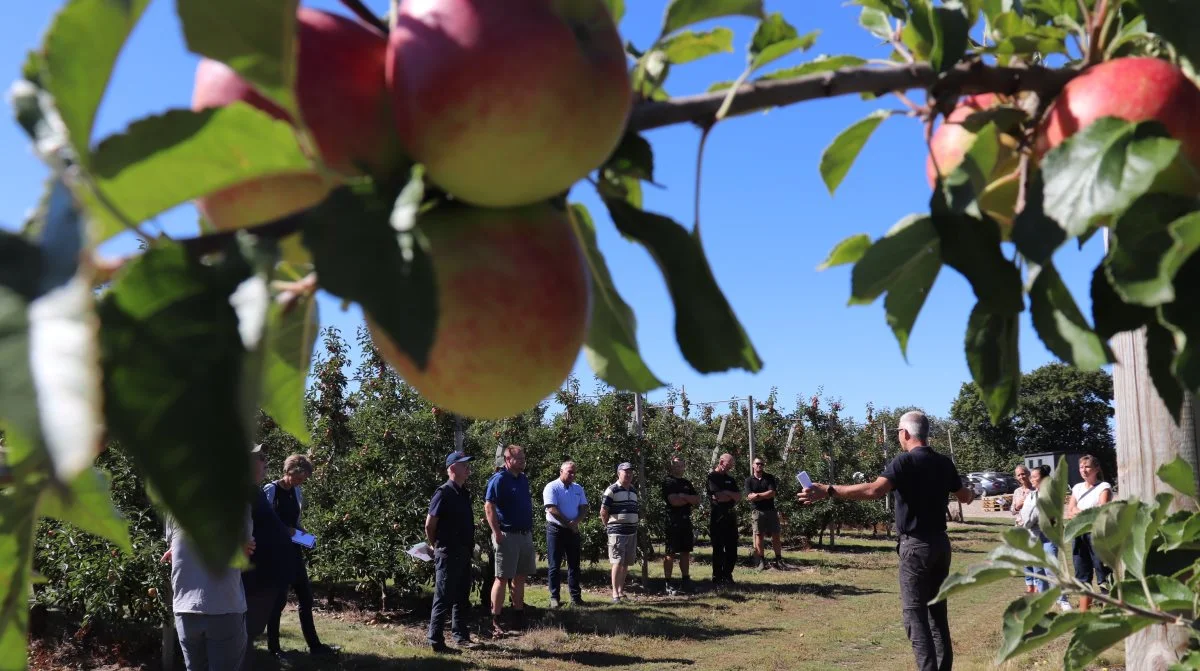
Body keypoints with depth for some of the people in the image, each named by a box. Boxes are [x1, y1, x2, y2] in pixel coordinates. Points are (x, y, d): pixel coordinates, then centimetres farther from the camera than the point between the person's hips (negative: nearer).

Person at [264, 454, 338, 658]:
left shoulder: (297, 492, 9)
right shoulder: (271, 490, -11)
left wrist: (302, 532, 1)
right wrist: (284, 530, -20)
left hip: (293, 550, 7)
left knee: (306, 597, 8)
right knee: (278, 598, 0)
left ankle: (314, 644, 15)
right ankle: (273, 647, 12)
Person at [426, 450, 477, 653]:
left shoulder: (464, 493, 11)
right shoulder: (444, 493, -15)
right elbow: (429, 524, -14)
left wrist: (471, 546, 14)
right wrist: (435, 546, -1)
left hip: (464, 552, 8)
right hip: (448, 553, -8)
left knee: (462, 597, 15)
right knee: (444, 598, -2)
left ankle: (461, 636, 25)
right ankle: (436, 641, 4)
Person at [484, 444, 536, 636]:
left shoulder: (524, 479, 12)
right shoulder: (499, 480, -12)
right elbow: (489, 507, -18)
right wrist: (497, 533, -22)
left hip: (525, 534, 8)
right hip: (508, 535, -8)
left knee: (520, 577, 13)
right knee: (502, 578, -5)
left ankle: (519, 616, 23)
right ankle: (495, 622, -1)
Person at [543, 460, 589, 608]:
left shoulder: (578, 488, 11)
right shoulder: (552, 487, -7)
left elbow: (584, 508, 6)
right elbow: (552, 509, -16)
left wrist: (576, 522, -14)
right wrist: (569, 523, -14)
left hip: (573, 530, 5)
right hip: (556, 529, -5)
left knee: (574, 564, 6)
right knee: (554, 565, 0)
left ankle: (576, 596, 10)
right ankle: (554, 597, 5)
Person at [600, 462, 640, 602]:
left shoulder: (634, 490, 14)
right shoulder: (612, 490, -8)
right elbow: (603, 511, -7)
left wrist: (634, 525, 15)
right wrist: (608, 526, 1)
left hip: (632, 531, 7)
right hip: (617, 532, -7)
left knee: (626, 563, 10)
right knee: (618, 562, -8)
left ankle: (621, 590, 19)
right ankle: (615, 593, -4)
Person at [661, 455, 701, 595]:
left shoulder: (687, 483, 19)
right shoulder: (667, 481, -4)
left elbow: (697, 500, 8)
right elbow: (674, 501, -17)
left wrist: (684, 496, -9)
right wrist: (689, 499, -1)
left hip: (686, 521, 7)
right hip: (673, 522, -7)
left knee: (686, 552, 8)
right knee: (670, 553, -4)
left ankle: (685, 581, 14)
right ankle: (668, 584, -1)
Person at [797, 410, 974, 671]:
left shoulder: (906, 461, -14)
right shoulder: (944, 463, 7)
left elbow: (874, 490, -29)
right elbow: (965, 496, 23)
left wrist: (828, 491, -30)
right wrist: (971, 494, 48)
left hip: (916, 545, -7)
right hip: (941, 542, 7)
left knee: (915, 613, -3)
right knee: (937, 610, 15)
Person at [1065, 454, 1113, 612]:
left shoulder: (1103, 487, -3)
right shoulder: (1077, 488, 14)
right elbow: (1069, 513, 8)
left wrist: (1079, 512, -4)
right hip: (1079, 535, 6)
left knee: (1103, 576, -7)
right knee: (1082, 575, 12)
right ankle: (1083, 612, 20)